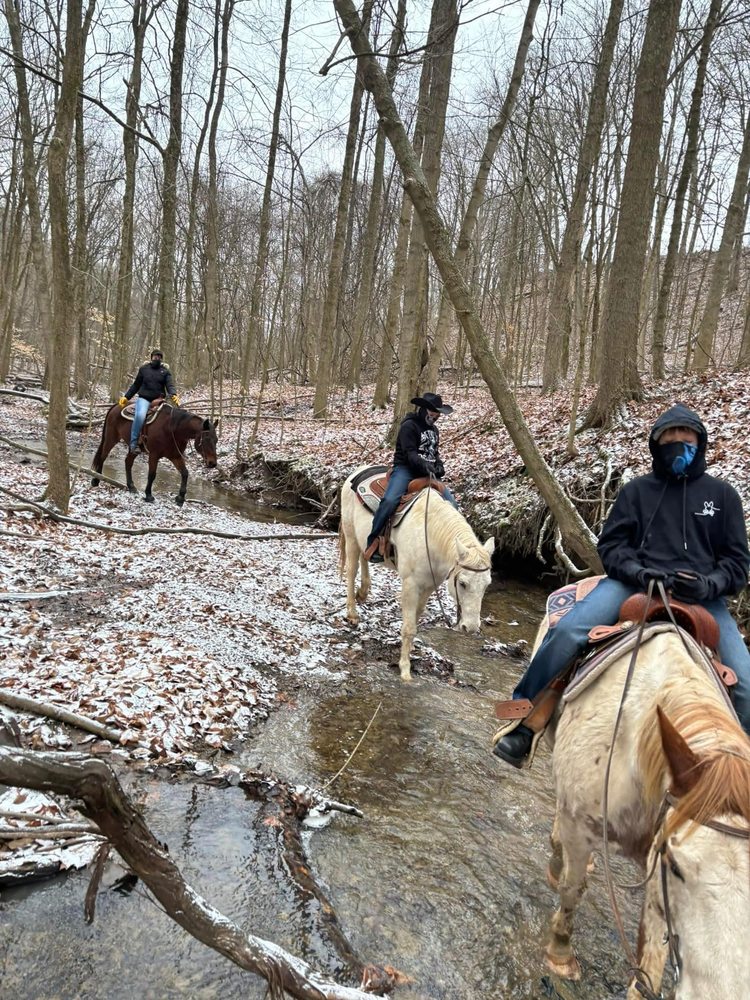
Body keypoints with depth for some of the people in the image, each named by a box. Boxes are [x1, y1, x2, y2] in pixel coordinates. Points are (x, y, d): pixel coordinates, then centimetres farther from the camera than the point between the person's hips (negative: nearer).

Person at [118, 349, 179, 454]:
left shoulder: (166, 371, 11)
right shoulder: (144, 369, 12)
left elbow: (170, 385, -4)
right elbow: (136, 385, 18)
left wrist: (174, 395, -26)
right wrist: (126, 397, 11)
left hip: (158, 400, 2)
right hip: (144, 399, -2)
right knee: (140, 415, -32)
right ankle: (134, 443, -27)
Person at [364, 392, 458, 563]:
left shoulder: (434, 430, 18)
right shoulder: (409, 426, -7)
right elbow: (410, 453, -17)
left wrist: (439, 466, 4)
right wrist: (425, 465, -33)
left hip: (427, 471, 8)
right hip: (405, 468, -8)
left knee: (451, 502, -5)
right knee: (390, 500, -32)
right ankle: (373, 542, -21)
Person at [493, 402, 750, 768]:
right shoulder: (637, 490, 13)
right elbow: (611, 544, 8)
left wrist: (709, 585, -11)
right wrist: (637, 572, -14)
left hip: (701, 594, 2)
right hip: (636, 582, -1)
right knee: (568, 630, -26)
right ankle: (523, 721, -13)